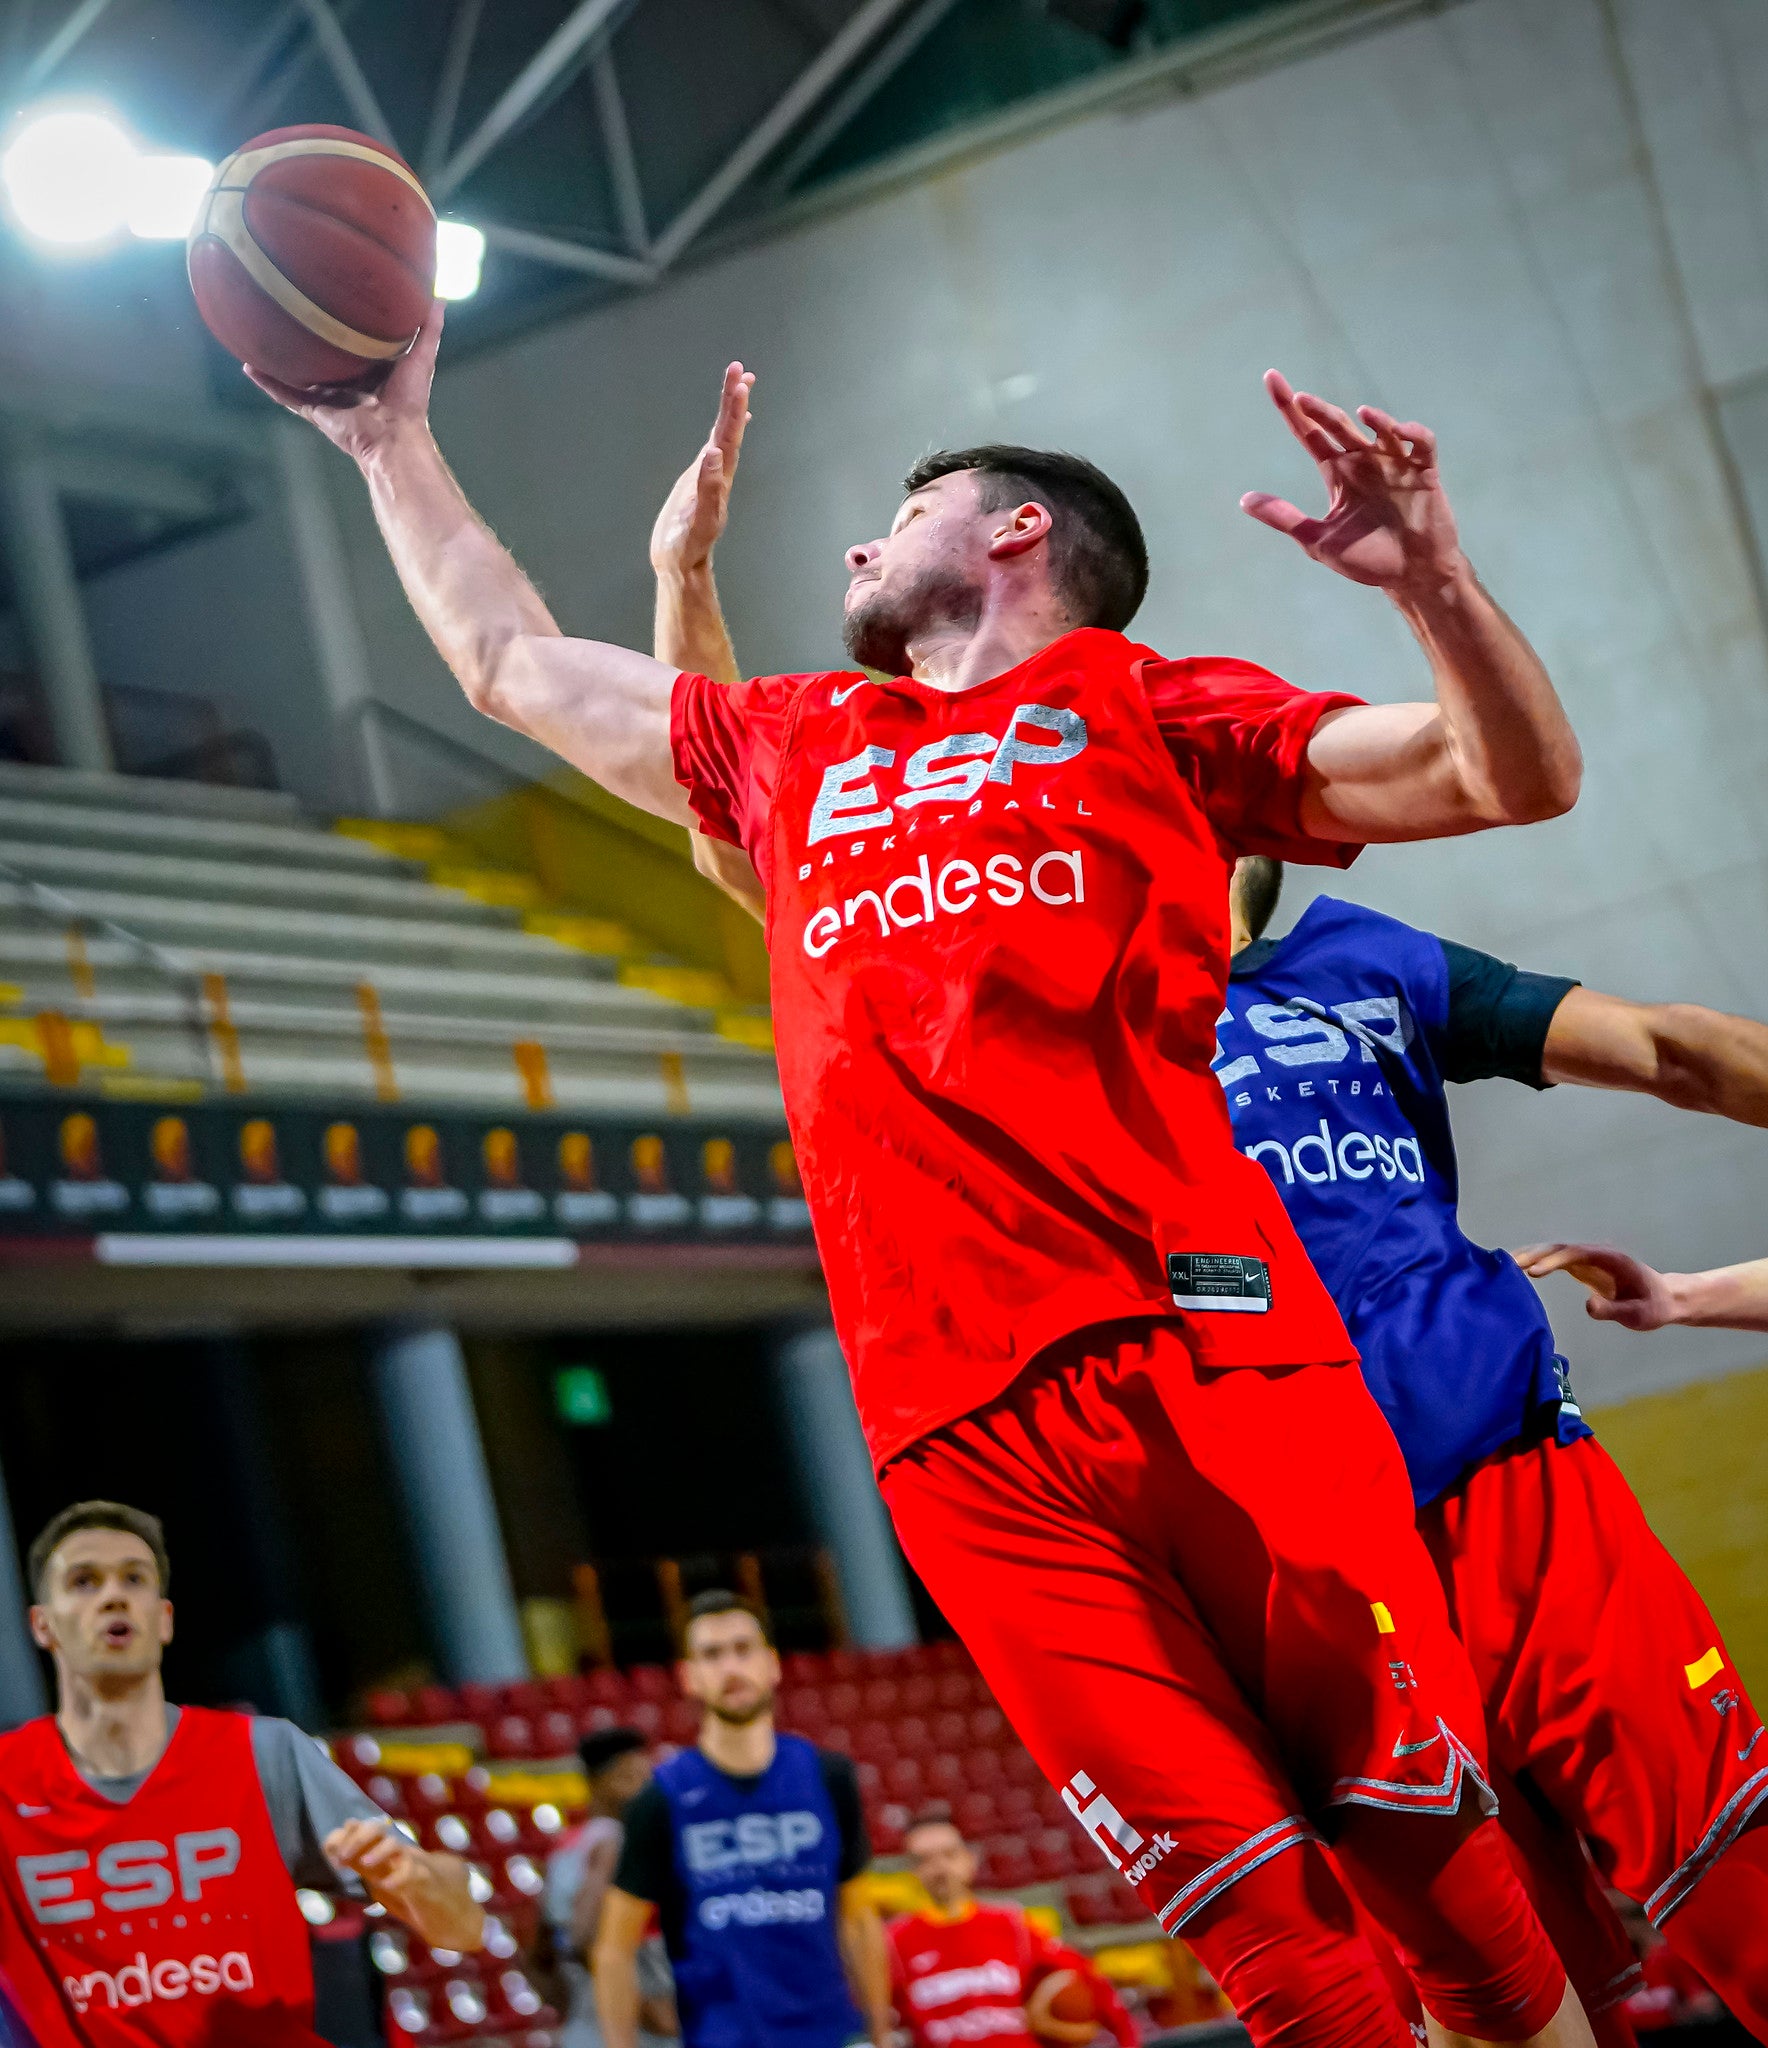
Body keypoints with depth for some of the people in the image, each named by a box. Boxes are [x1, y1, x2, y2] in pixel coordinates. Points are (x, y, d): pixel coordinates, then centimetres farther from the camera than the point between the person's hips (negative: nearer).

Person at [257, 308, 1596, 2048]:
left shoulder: (1138, 708, 17)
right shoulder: (789, 749, 29)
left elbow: (1515, 776, 9)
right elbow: (510, 663, 42)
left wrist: (1431, 582, -8)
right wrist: (392, 446, 47)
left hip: (1203, 1349, -3)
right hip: (958, 1431, 3)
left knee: (1436, 1868, -8)